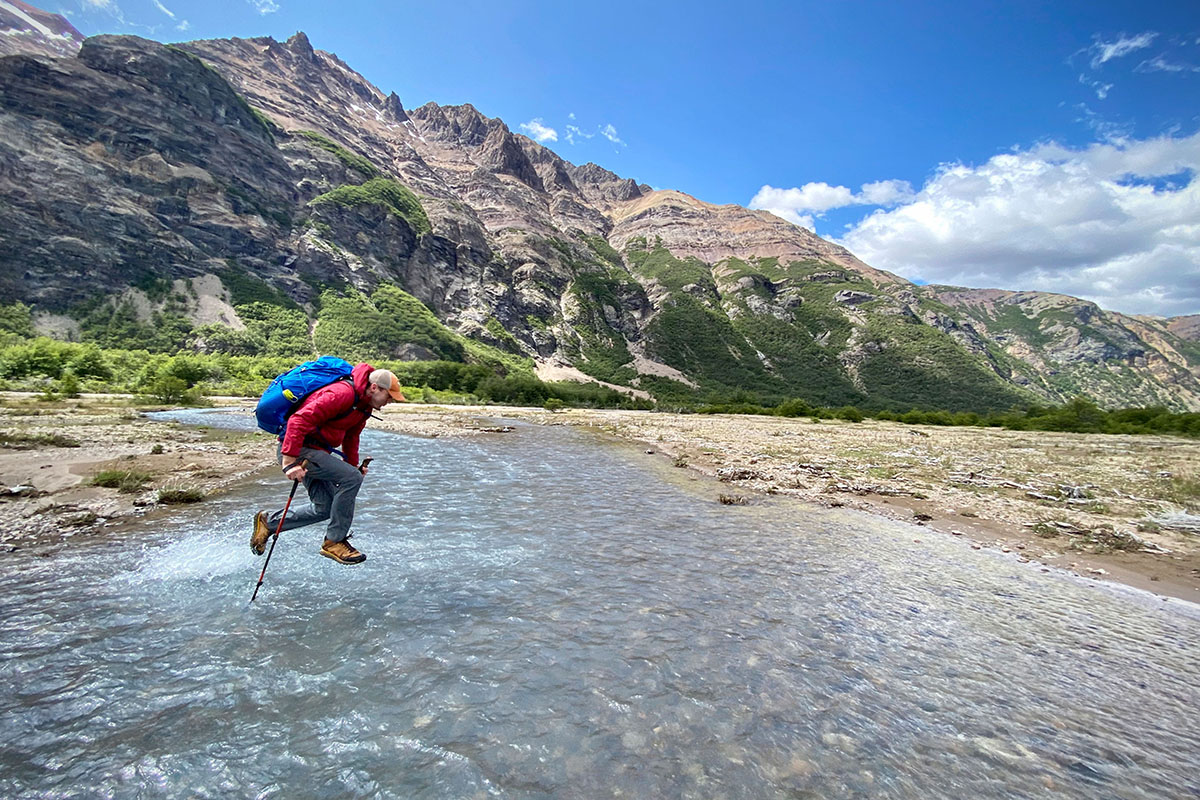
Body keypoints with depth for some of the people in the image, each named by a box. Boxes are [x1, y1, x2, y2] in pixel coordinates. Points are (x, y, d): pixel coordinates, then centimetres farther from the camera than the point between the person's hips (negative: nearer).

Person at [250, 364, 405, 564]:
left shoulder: (364, 405, 9)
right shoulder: (342, 393, -24)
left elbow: (351, 437, 22)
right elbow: (299, 420, -30)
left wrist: (354, 465, 14)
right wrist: (290, 461, -34)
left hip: (316, 450, 10)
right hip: (298, 449, -10)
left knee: (324, 508, 10)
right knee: (352, 478, -21)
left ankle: (269, 521, 30)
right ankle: (334, 542, -9)